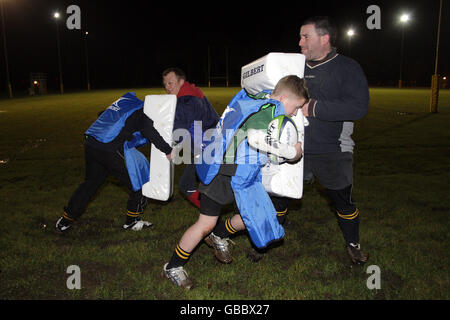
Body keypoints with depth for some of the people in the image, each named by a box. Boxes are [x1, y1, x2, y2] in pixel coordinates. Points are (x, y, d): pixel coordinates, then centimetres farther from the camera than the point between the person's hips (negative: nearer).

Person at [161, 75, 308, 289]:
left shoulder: (261, 99, 5)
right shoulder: (270, 108, -21)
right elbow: (256, 137, -40)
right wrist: (290, 152, -28)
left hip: (242, 173, 10)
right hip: (222, 172, -10)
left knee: (256, 214, 13)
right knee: (206, 224, -2)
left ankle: (219, 236, 38)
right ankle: (173, 268, 17)